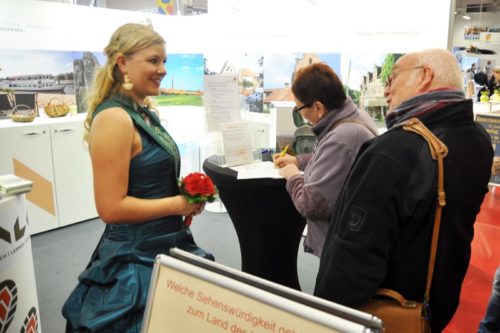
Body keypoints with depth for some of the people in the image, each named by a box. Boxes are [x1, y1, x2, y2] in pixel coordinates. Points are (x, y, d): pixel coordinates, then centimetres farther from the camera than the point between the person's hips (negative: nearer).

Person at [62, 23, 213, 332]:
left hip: (164, 246, 9)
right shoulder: (114, 118, -20)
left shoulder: (145, 113, 7)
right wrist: (179, 204, -16)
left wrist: (186, 193, 2)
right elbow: (112, 208, -23)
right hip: (135, 258, -9)